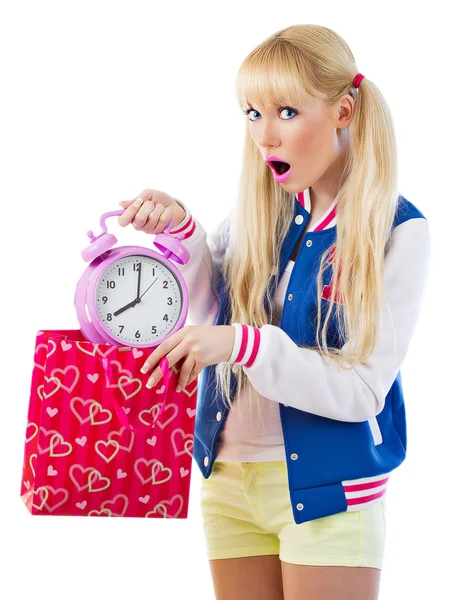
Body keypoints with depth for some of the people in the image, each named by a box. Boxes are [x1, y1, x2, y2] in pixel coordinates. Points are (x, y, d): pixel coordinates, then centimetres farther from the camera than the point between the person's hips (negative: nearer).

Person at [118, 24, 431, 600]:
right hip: (228, 476, 4)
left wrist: (243, 343, -27)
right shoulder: (257, 211, 2)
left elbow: (364, 389, -16)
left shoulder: (398, 231, -11)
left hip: (328, 489, -4)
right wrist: (180, 229, -8)